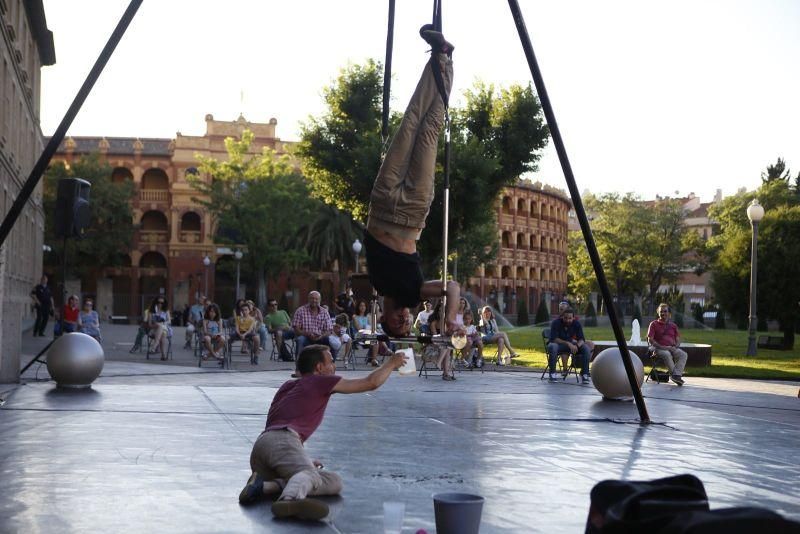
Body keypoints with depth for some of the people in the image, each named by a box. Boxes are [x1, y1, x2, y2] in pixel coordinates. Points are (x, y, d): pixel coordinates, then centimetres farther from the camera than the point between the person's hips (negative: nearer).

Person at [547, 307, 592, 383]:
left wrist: (577, 346, -36)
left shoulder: (577, 323, -10)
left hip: (570, 344, 3)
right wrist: (568, 343, -39)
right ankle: (552, 373, -27)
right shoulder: (556, 323, -20)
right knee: (552, 347, -39)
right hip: (558, 344, -3)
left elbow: (582, 339, -13)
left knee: (586, 348, -22)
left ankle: (584, 374, -17)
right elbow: (553, 339, -27)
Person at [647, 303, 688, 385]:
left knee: (683, 354, -26)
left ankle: (676, 375, -37)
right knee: (667, 355, -38)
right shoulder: (654, 324, 9)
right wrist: (661, 347, -14)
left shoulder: (673, 325, 20)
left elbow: (678, 340, 17)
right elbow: (650, 339, -1)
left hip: (672, 348, 4)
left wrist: (675, 346, -6)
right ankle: (674, 374, -31)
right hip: (659, 349, -4)